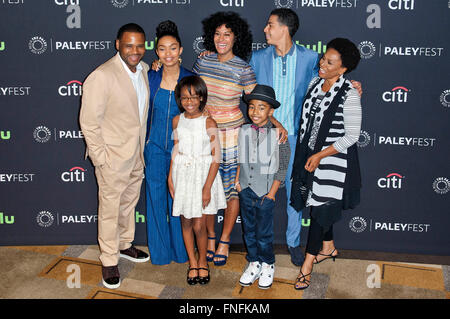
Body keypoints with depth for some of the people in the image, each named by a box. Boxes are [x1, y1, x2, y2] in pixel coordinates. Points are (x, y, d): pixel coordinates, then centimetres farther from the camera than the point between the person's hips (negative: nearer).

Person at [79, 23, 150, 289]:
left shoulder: (143, 70, 3)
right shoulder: (102, 77, -21)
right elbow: (89, 122, -18)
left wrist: (143, 147, 15)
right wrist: (100, 157, -18)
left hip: (136, 154, 7)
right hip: (113, 157, -7)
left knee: (130, 202, 22)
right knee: (110, 208, 5)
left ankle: (124, 244, 42)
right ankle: (109, 261, 19)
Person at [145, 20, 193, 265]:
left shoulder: (190, 79, -5)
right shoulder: (150, 78, -1)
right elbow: (144, 111, 9)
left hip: (181, 146, -1)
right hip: (154, 145, 2)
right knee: (156, 196, 8)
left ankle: (180, 250, 24)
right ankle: (159, 251, 23)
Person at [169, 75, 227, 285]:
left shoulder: (209, 123, -10)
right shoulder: (177, 121, 3)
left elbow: (216, 158, -10)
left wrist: (207, 187, -13)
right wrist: (170, 177, 9)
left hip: (203, 175, -4)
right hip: (182, 175, 4)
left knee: (199, 225, -4)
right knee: (185, 222, 10)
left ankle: (203, 261, 21)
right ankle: (192, 262, 27)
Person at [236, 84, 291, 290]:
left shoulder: (277, 134, -12)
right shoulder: (244, 131, 1)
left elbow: (282, 167, -8)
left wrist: (272, 192, -9)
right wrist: (238, 180, 5)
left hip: (265, 193, -4)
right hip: (246, 190, 4)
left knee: (264, 233, 6)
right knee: (249, 230, 15)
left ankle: (268, 265, 27)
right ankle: (254, 263, 31)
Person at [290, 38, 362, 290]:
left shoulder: (349, 95, -18)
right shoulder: (315, 84, 2)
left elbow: (351, 136, -16)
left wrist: (320, 155, -18)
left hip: (333, 159, -7)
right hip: (310, 155, 7)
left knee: (321, 208, -1)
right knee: (317, 203, 18)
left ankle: (308, 265, 7)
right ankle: (328, 247, 40)